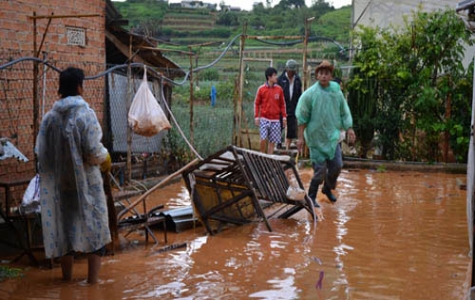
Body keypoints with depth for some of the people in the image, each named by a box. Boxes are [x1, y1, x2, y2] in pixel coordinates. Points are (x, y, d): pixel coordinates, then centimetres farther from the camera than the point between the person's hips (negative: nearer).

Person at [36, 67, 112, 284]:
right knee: (94, 225, 4)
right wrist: (106, 159, 3)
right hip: (85, 181, -5)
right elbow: (93, 151, -17)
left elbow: (41, 151, 4)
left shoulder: (50, 116, 0)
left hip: (59, 182, 5)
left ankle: (67, 275, 25)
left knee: (65, 222, 16)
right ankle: (93, 279, 3)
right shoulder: (85, 113, -14)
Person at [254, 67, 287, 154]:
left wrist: (284, 117, 6)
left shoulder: (279, 89, 4)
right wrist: (256, 117, -2)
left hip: (275, 120, 2)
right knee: (263, 138, -13)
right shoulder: (261, 89, -2)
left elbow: (282, 104, 11)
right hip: (264, 119, -2)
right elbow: (256, 103, 4)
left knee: (272, 141, 4)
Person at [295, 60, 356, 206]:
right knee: (320, 169, -3)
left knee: (337, 166, 6)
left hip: (333, 137, 4)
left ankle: (327, 188, 33)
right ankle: (311, 197, 15)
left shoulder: (337, 93, 2)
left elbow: (344, 113, 11)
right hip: (316, 138, -4)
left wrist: (349, 129, 3)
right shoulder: (310, 94, -9)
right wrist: (300, 137, -9)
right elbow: (302, 118, -6)